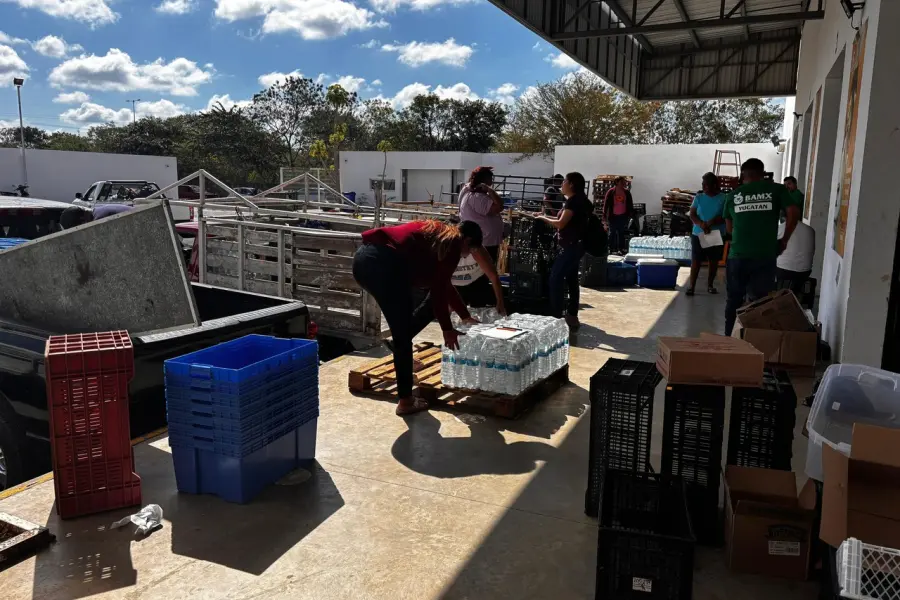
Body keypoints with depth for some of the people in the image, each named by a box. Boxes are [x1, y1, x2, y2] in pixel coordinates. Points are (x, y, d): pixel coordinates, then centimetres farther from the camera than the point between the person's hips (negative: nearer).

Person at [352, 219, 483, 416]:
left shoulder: (439, 235, 32)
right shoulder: (453, 243, 8)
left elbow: (443, 284, 41)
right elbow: (438, 289, 2)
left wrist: (465, 315, 50)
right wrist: (447, 328, 12)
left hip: (364, 258, 9)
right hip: (383, 262, -9)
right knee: (403, 336, 2)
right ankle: (405, 401, 8)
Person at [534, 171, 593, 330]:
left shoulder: (573, 201, -16)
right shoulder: (580, 201, 14)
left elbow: (560, 223, -19)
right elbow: (565, 220, 17)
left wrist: (543, 218, -5)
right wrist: (546, 216, 13)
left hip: (571, 246, -10)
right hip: (575, 245, 10)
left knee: (555, 278, -8)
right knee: (571, 280, 12)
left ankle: (556, 317, -6)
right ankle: (572, 317, 17)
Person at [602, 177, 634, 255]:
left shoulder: (627, 192, 5)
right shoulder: (611, 192, -4)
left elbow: (630, 204, 11)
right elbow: (606, 204, -4)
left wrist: (630, 214, 6)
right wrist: (605, 215, -7)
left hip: (623, 216, 3)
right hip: (613, 216, -3)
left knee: (622, 233, 7)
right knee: (612, 233, 5)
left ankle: (621, 248, 12)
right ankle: (611, 249, 12)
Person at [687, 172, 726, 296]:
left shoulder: (723, 198, -4)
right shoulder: (699, 197, 2)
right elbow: (692, 215, -2)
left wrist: (711, 222, -24)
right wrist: (701, 224, -20)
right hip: (698, 234, 0)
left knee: (714, 261, 9)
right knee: (696, 260, -3)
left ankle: (710, 285, 22)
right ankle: (691, 285, 1)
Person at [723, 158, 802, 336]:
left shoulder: (733, 195, 9)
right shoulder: (777, 189, 5)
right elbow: (794, 213, -5)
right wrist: (784, 240, 5)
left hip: (738, 256, 2)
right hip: (765, 256, -1)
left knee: (734, 300, 14)